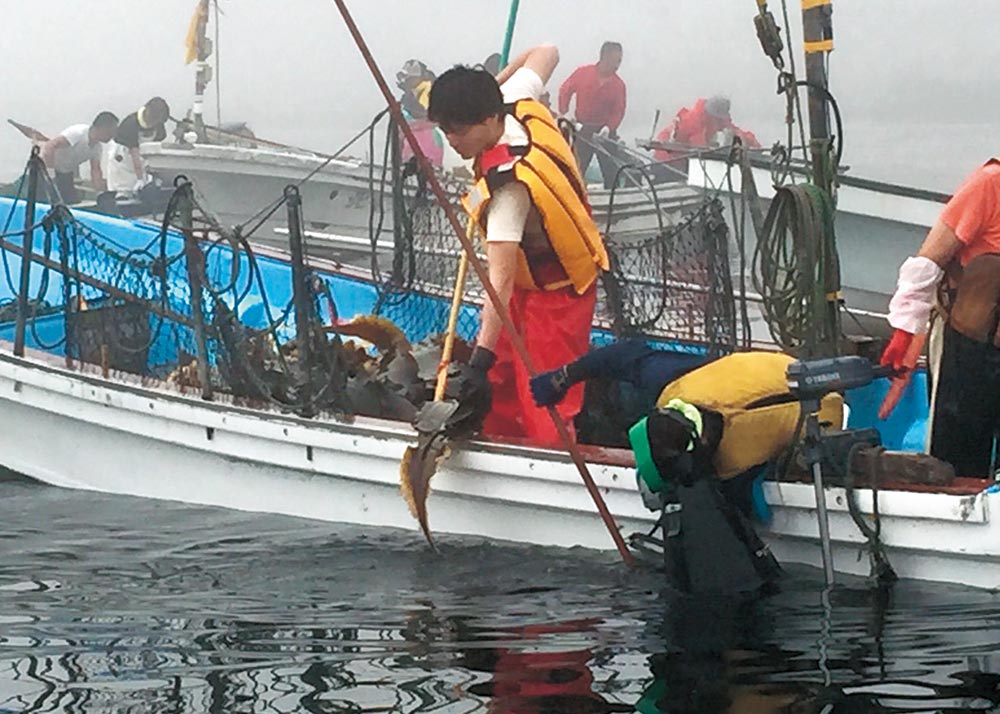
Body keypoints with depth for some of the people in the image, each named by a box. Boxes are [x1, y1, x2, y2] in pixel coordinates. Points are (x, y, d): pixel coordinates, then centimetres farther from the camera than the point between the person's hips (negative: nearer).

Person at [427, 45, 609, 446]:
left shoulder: (509, 185, -38)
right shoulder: (517, 99, -15)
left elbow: (501, 278, -45)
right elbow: (545, 53, 7)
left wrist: (481, 356, -50)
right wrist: (493, 83, 13)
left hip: (555, 292, -10)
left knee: (544, 402, -10)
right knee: (500, 384, 15)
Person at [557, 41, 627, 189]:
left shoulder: (618, 84, -6)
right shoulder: (582, 73, -7)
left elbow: (619, 111, -7)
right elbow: (565, 91, 5)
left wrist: (608, 128, -23)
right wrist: (563, 114, -3)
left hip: (606, 132, 0)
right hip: (582, 131, 0)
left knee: (611, 173, 0)